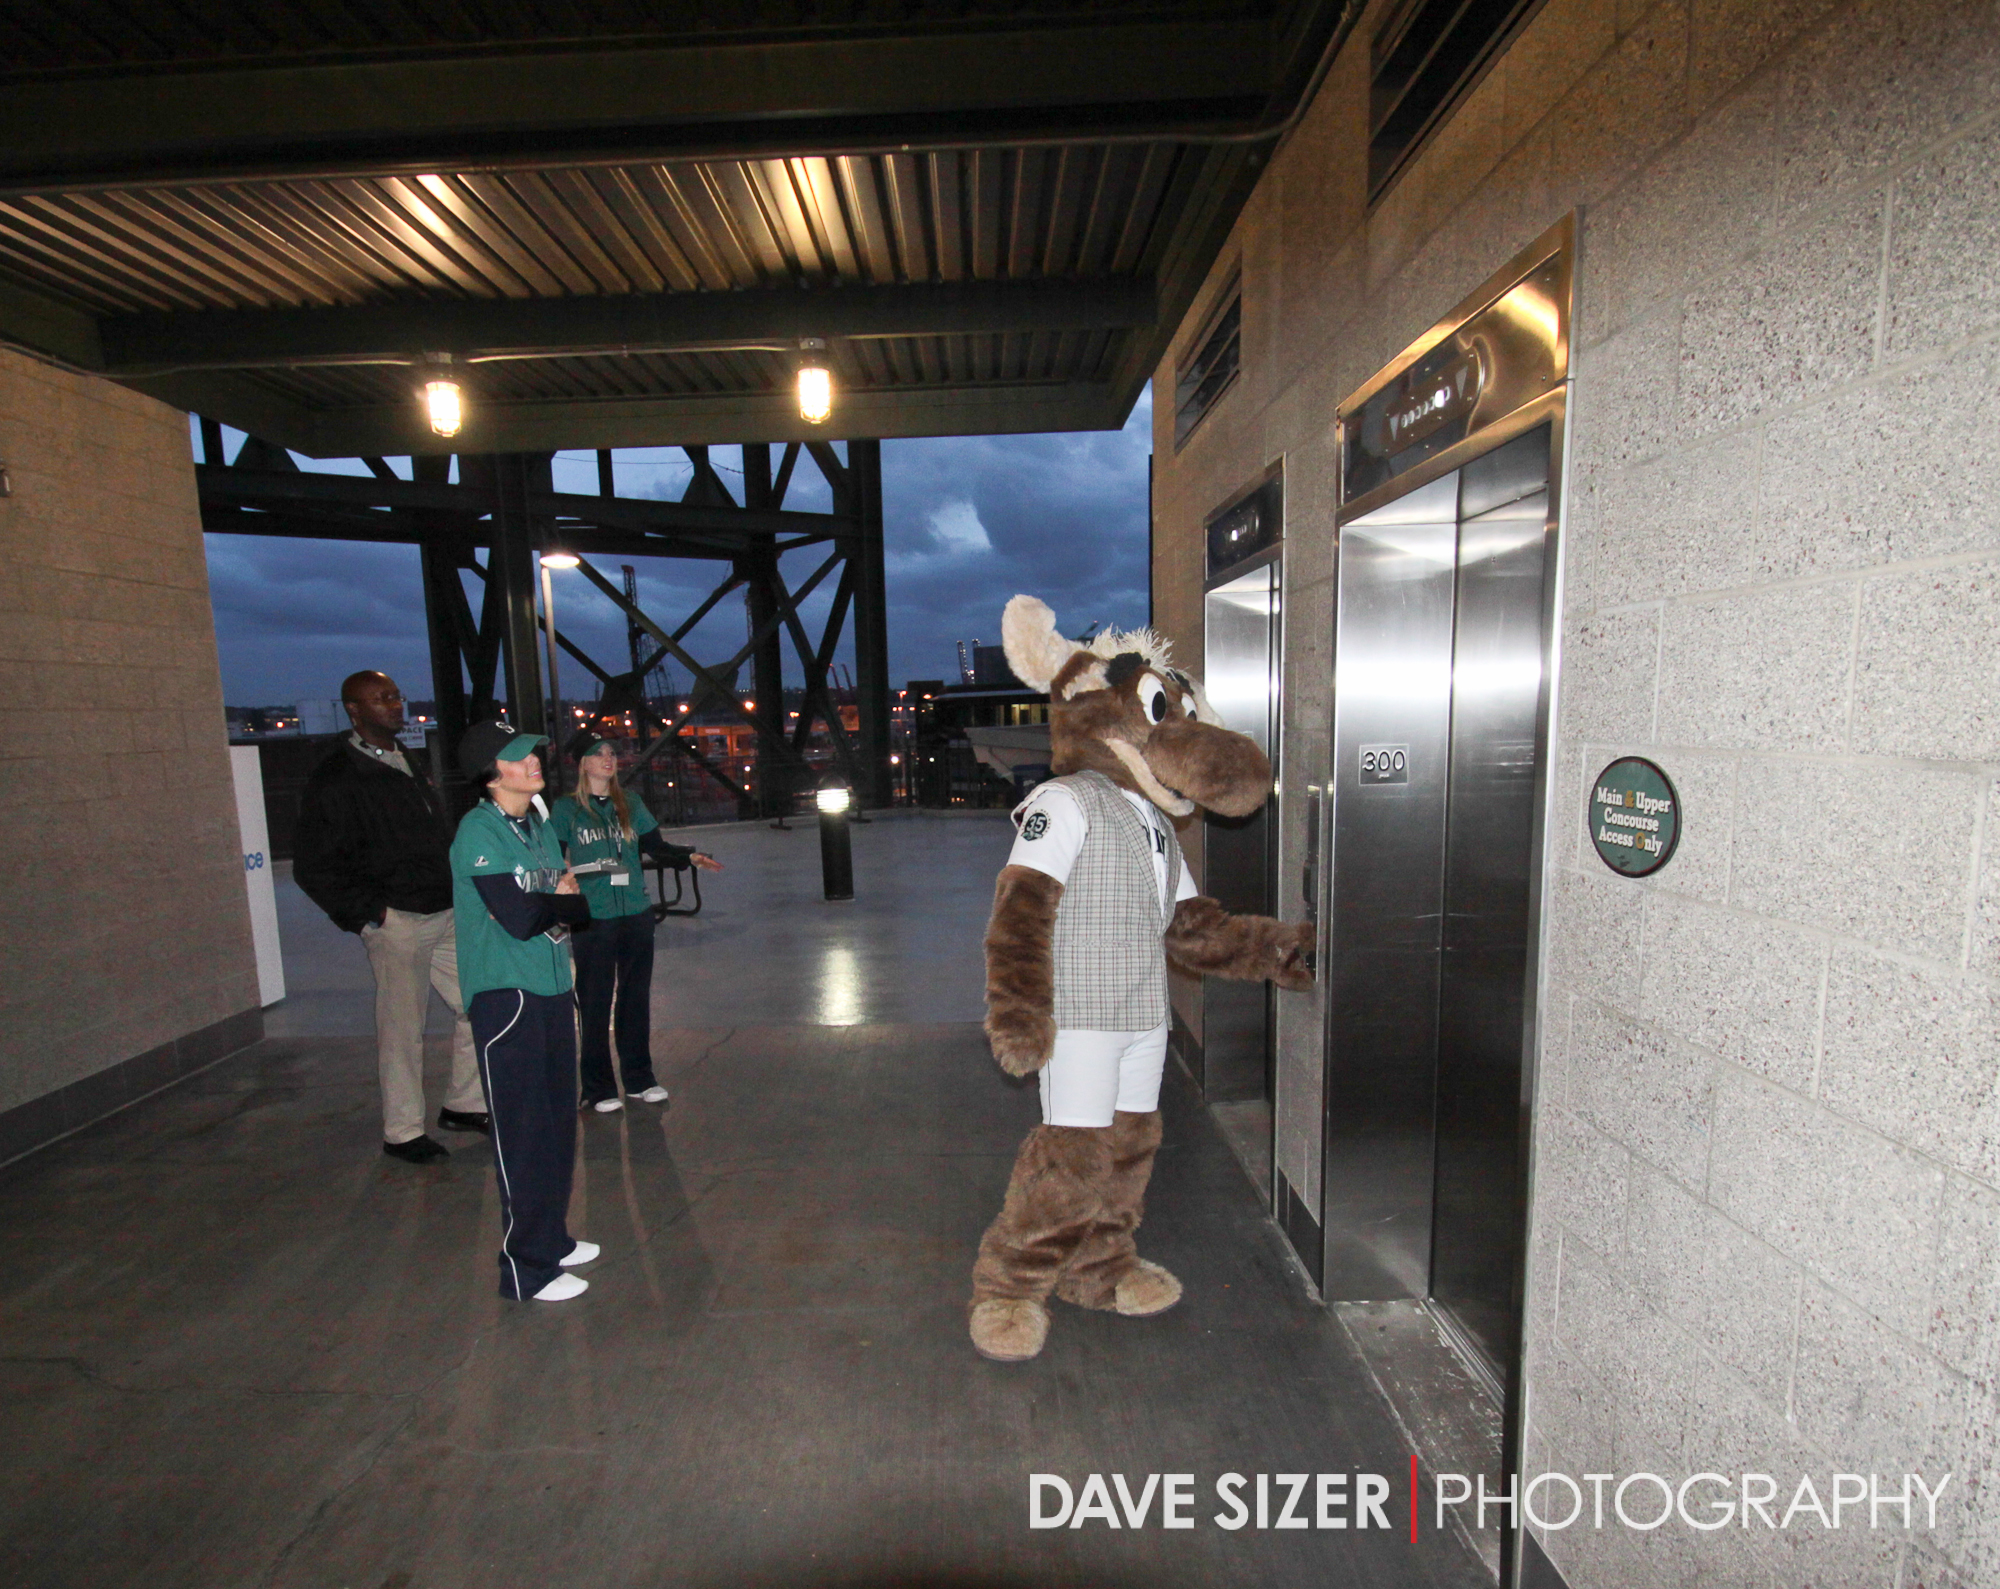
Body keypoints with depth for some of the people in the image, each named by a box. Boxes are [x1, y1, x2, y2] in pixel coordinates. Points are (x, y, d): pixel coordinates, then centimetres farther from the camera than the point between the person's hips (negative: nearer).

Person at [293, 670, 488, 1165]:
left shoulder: (409, 764, 16)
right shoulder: (336, 780, -8)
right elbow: (312, 868, -9)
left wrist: (459, 894, 14)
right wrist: (369, 911, -12)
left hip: (445, 916, 8)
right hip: (397, 921, -7)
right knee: (401, 1029, 2)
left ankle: (463, 1105, 28)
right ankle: (402, 1133, 19)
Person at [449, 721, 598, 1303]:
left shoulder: (540, 825, 11)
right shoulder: (479, 830, -13)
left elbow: (580, 906, 9)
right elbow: (518, 919, -21)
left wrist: (546, 906, -10)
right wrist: (558, 901, -4)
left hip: (552, 988, 7)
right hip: (505, 995, -7)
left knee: (557, 1122, 15)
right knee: (524, 1133, 1)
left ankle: (552, 1238, 31)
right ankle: (526, 1268, 15)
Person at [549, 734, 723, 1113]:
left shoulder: (630, 805, 9)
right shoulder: (566, 808, -1)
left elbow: (656, 844, 7)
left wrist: (690, 857, -9)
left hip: (636, 914, 4)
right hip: (592, 919, -3)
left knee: (636, 996, 11)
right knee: (595, 1003, 3)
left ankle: (639, 1078, 24)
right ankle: (598, 1088, 16)